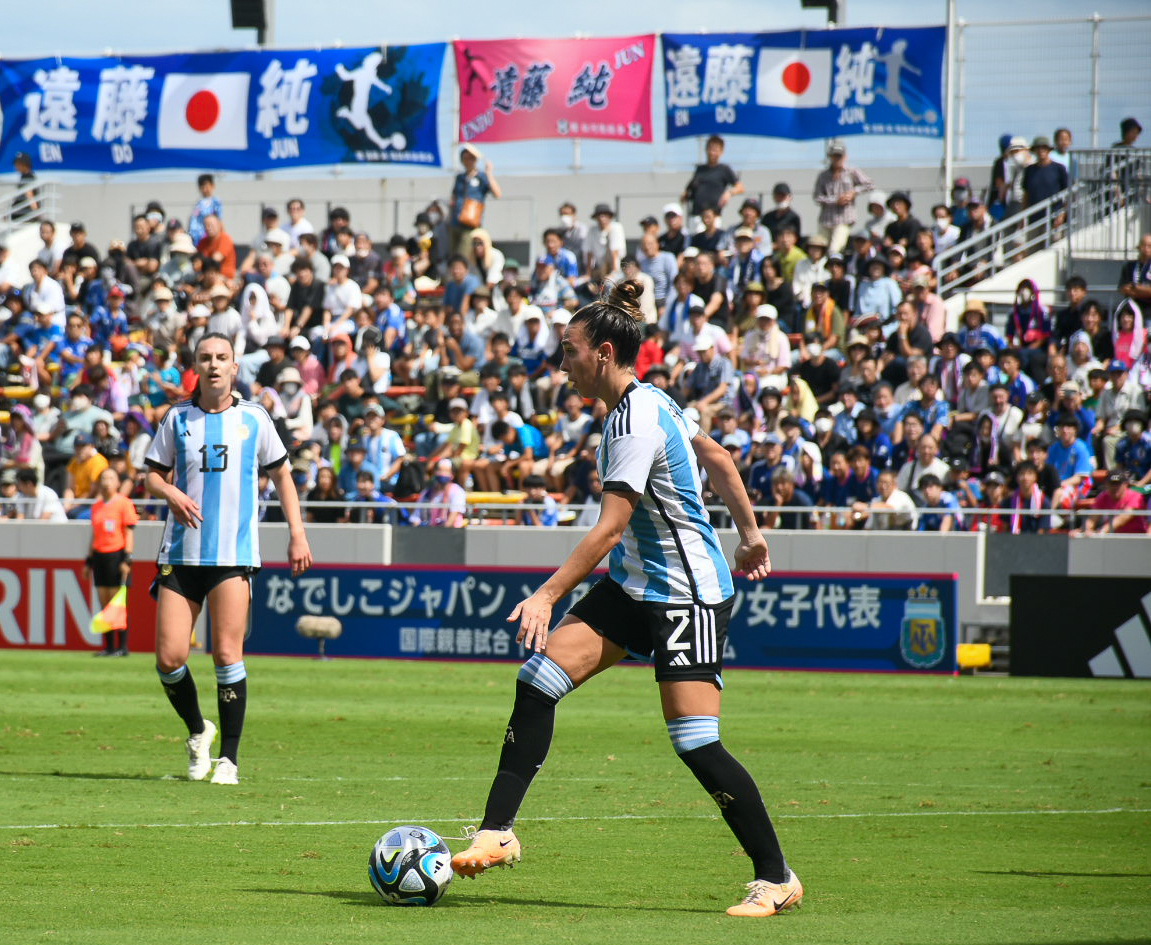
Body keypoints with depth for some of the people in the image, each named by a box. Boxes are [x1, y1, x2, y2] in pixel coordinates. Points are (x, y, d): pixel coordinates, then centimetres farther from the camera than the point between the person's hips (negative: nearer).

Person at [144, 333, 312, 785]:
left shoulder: (253, 418, 6)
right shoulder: (177, 418, 7)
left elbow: (281, 474, 15)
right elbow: (153, 473, 14)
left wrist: (297, 533, 8)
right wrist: (171, 493, -9)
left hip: (234, 552, -2)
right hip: (181, 552, 2)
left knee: (226, 654, -10)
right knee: (169, 658, -5)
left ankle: (228, 759, -1)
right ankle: (197, 731, 22)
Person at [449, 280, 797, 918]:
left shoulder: (636, 424, -21)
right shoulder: (649, 401, 7)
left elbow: (608, 529, -25)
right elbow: (717, 459, 19)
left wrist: (548, 595, -26)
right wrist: (749, 533, 29)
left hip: (687, 595, -10)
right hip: (632, 585, 10)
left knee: (695, 742, -12)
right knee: (539, 677, -4)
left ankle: (776, 879, 0)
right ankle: (497, 833, -3)